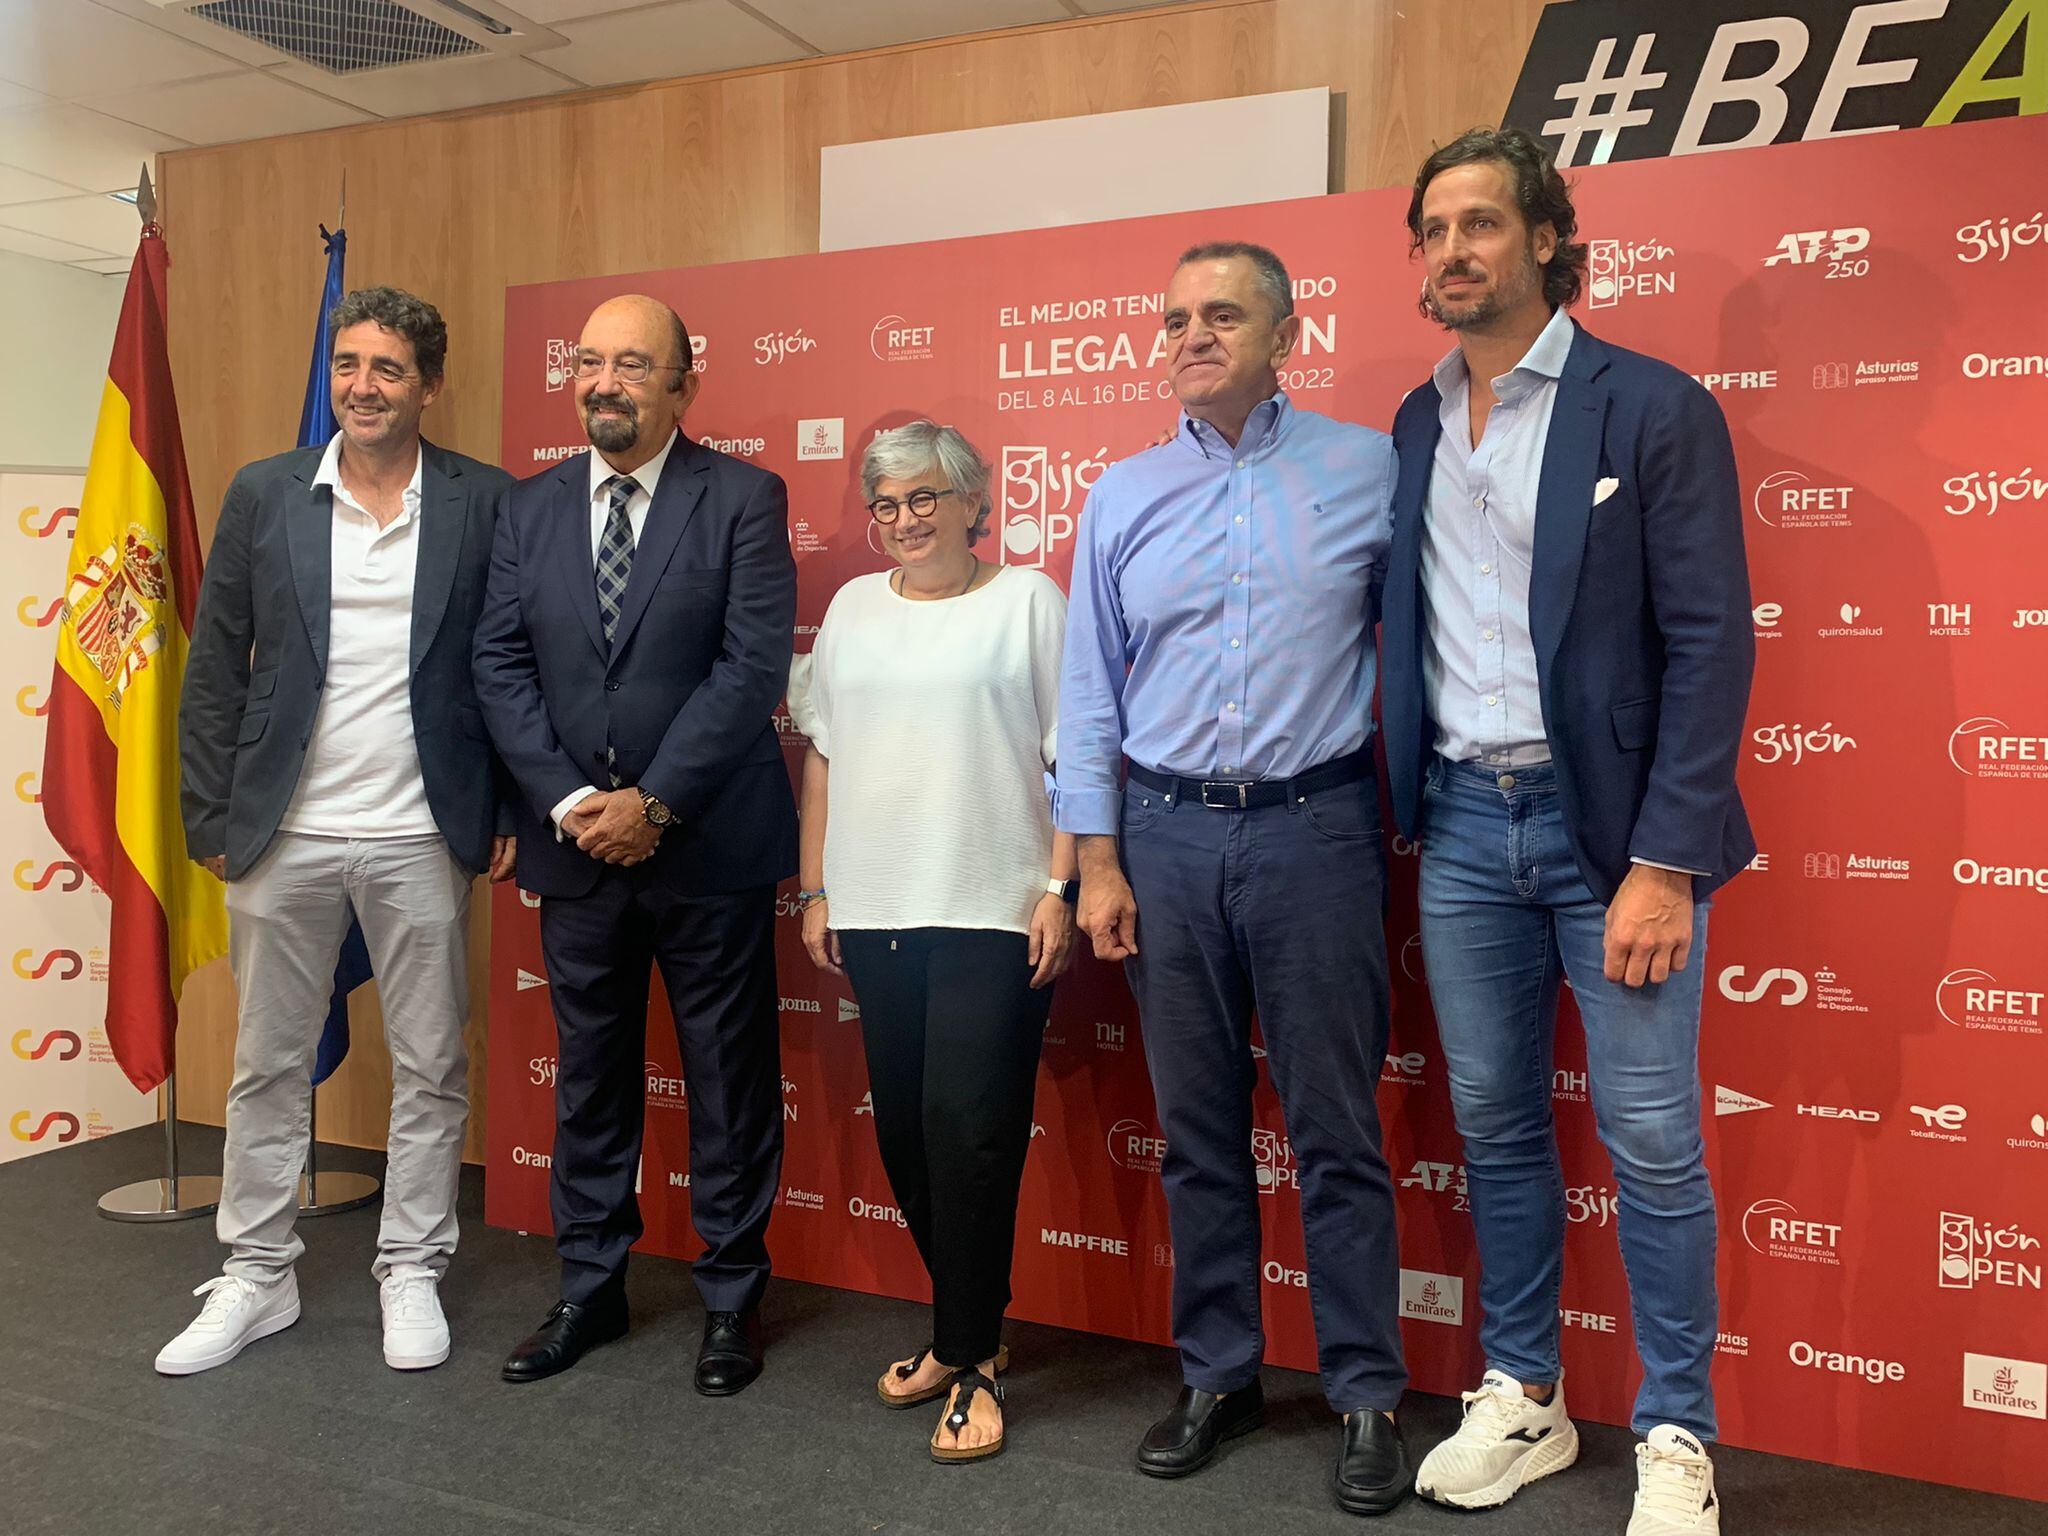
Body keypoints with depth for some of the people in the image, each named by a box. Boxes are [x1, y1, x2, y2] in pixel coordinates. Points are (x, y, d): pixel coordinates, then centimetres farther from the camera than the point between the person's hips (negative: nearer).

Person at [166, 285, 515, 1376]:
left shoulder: (483, 502, -1)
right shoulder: (264, 495, 3)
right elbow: (215, 667, 4)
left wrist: (513, 815, -4)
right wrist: (212, 817, 1)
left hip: (422, 837, -1)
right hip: (286, 834, 2)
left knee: (431, 1069, 8)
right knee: (268, 1066, 12)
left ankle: (412, 1273, 25)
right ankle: (256, 1277, 29)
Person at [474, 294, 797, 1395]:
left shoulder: (744, 499, -4)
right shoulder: (528, 507, 9)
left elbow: (754, 666, -12)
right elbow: (501, 666, 4)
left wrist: (653, 802, -15)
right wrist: (569, 800, -8)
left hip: (709, 845, -3)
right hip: (573, 842, 4)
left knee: (729, 1077, 7)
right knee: (588, 1072, 15)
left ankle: (732, 1296, 23)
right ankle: (589, 1286, 31)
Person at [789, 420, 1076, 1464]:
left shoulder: (1027, 600, 1)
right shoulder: (854, 608, 14)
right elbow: (823, 757, 16)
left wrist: (1059, 889, -10)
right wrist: (815, 890, 11)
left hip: (995, 912, -5)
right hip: (876, 910, 5)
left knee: (968, 1131, -6)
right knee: (904, 1131, 9)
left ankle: (966, 1358, 9)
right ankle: (971, 1332, 26)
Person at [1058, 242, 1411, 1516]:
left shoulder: (1367, 471, 1)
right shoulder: (1124, 496, 7)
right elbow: (1090, 692, 7)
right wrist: (1099, 862, 3)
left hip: (1315, 828, -2)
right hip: (1167, 836, 3)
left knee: (1337, 1133, 4)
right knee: (1198, 1129, 12)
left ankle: (1368, 1395, 20)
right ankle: (1219, 1375, 28)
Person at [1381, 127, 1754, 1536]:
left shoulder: (1654, 409, -5)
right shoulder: (1415, 427, 10)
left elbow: (1709, 644, -9)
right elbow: (1404, 631, 10)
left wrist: (1663, 864, -14)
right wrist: (1405, 816, 1)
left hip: (1609, 821, -4)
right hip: (1462, 824, 5)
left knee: (1652, 1143, 3)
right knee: (1495, 1125, 13)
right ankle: (1523, 1400, 30)